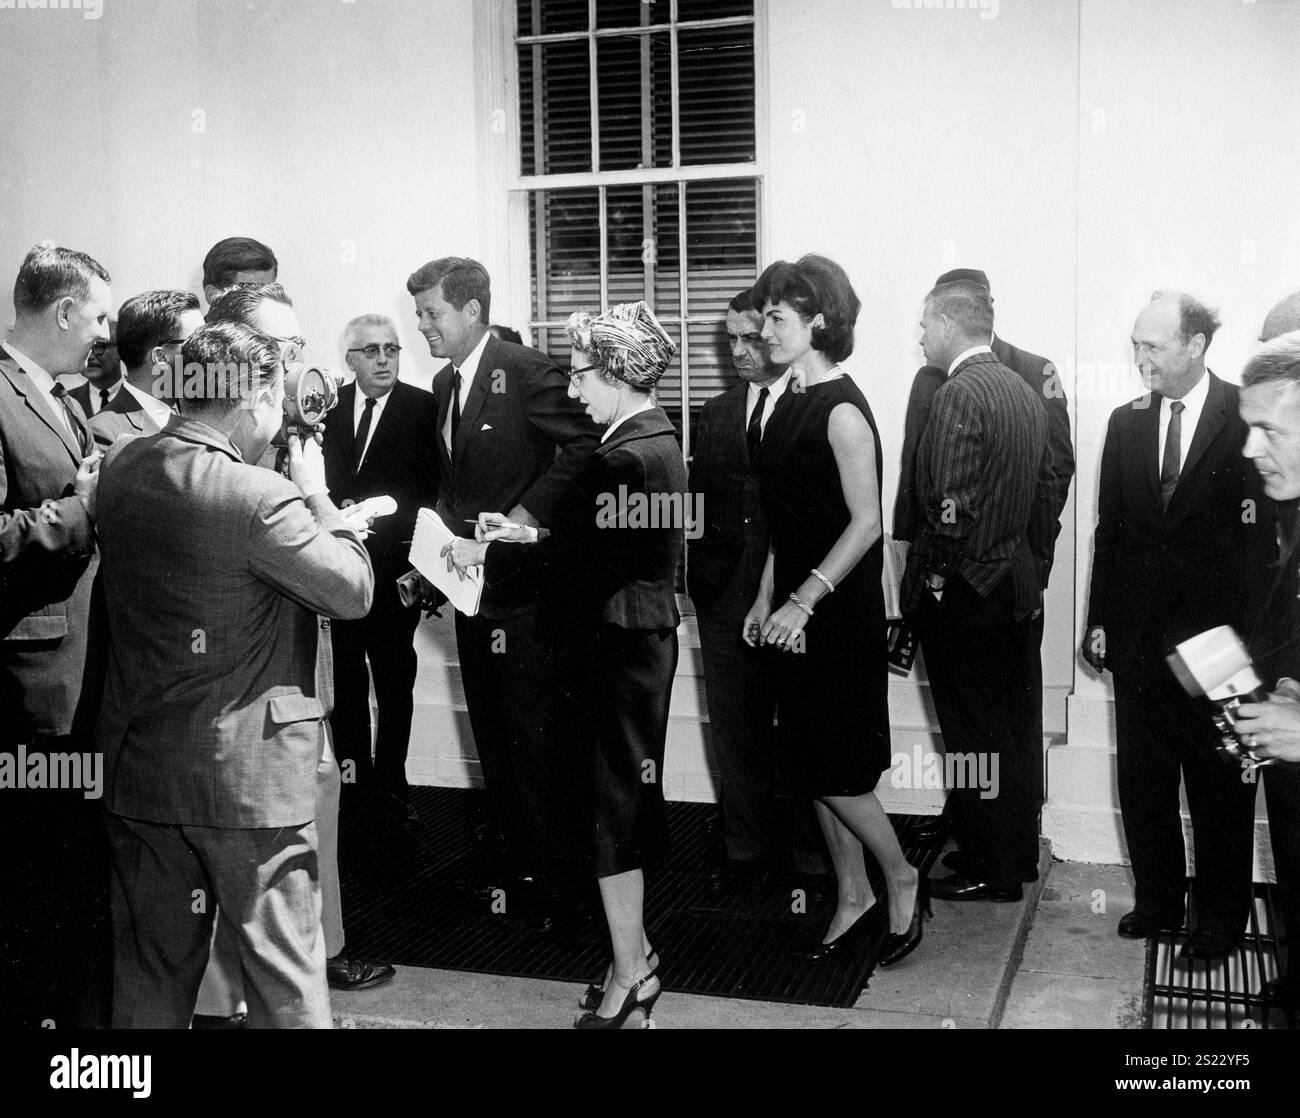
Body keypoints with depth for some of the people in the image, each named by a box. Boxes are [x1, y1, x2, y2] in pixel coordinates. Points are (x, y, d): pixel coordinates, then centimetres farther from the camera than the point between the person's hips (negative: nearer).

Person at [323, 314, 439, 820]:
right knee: (345, 674, 11)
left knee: (394, 678, 6)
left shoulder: (422, 407, -3)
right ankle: (352, 771, 24)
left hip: (393, 561, -3)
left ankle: (392, 779, 16)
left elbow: (428, 487, -9)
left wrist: (371, 514, -18)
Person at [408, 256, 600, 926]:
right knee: (493, 739, 15)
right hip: (473, 585, 9)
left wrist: (529, 513, -19)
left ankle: (552, 881, 9)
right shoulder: (445, 382, 14)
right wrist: (446, 528, 5)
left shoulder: (526, 371, -12)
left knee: (534, 739, -3)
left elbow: (584, 445, -19)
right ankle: (514, 866, 27)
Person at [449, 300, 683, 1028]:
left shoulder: (626, 458, -22)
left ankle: (629, 975, 10)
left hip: (623, 645, -10)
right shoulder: (657, 438, 9)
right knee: (632, 796, 17)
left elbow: (569, 561, -21)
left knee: (617, 802, -1)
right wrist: (531, 535, 8)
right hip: (642, 633, 10)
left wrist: (486, 554, -10)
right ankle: (635, 955, 29)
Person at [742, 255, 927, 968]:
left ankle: (902, 881, 20)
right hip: (794, 614, 8)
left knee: (836, 769, -2)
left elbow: (866, 523, -18)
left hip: (839, 614, -8)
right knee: (810, 765, 12)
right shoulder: (792, 404, 10)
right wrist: (766, 598, 13)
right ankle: (852, 901, 24)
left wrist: (803, 601, -20)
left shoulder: (841, 410, -15)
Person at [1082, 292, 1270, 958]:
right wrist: (1100, 620, 7)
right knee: (1142, 778, 12)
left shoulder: (1246, 417, -7)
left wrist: (1249, 630, -14)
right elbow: (1110, 529, 10)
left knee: (1220, 783, 9)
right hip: (1139, 634, 4)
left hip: (1216, 634, -4)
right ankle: (1158, 899, 29)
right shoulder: (1126, 422, 7)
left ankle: (1220, 916, 25)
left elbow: (1262, 530, -9)